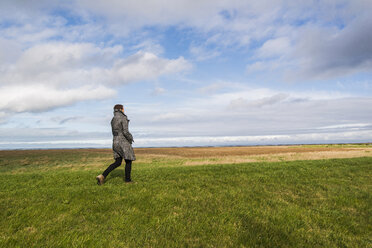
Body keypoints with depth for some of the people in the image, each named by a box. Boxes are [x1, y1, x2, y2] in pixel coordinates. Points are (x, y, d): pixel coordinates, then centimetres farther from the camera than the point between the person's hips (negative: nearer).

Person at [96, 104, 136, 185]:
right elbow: (125, 131, -19)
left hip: (115, 142, 8)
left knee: (117, 163, 11)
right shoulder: (123, 118, -12)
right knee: (128, 161, 7)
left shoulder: (113, 120, 14)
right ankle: (128, 179, 16)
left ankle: (103, 176, -3)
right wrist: (130, 139, -2)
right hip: (123, 143, -8)